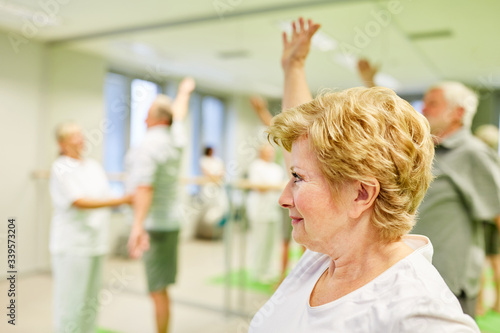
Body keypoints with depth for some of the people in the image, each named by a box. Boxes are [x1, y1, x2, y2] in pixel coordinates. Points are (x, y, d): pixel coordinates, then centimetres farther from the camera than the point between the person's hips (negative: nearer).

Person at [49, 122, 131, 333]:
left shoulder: (93, 166, 12)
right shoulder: (60, 168, -9)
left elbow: (105, 197, 16)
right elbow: (80, 202, -20)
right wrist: (120, 200, -25)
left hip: (95, 243, 7)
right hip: (72, 245, -7)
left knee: (91, 299, 16)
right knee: (71, 300, 0)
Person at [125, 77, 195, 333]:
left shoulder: (147, 146, -17)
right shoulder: (176, 138, 6)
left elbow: (144, 188, -28)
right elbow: (178, 112, 26)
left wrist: (138, 226, -35)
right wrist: (184, 92, 45)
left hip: (153, 224, -8)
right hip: (171, 219, 8)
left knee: (158, 289, -1)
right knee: (162, 285, 16)